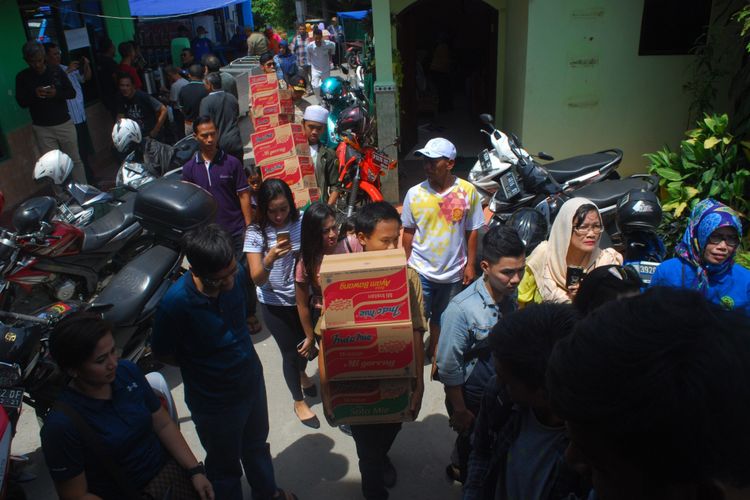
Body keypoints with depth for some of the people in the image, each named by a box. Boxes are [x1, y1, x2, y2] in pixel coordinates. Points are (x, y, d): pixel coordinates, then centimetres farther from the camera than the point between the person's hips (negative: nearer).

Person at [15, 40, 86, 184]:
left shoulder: (56, 70, 1)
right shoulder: (22, 77, 0)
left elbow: (72, 93, 2)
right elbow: (21, 102, 1)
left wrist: (57, 93, -18)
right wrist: (34, 94, -19)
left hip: (64, 124, 1)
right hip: (42, 128, -1)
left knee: (75, 160, 7)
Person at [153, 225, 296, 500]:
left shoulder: (236, 275, -18)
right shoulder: (175, 304, -33)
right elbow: (163, 353, -14)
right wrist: (203, 365, -9)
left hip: (252, 379, 5)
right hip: (214, 401, -5)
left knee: (257, 445, 31)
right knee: (225, 466, 21)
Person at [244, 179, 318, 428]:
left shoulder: (301, 223, -14)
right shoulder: (256, 233, -19)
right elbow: (257, 279, -22)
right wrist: (270, 258, -41)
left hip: (302, 297, 3)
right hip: (275, 303, -3)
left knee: (305, 342, 21)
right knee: (290, 352, 8)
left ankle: (301, 374, 57)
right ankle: (299, 402, 33)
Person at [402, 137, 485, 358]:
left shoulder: (468, 191, -9)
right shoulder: (414, 193, -7)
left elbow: (472, 231, -2)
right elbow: (408, 232, 2)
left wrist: (470, 265, -1)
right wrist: (407, 265, 4)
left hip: (453, 272, 1)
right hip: (420, 271, 0)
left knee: (442, 319, 19)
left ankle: (434, 352, 41)